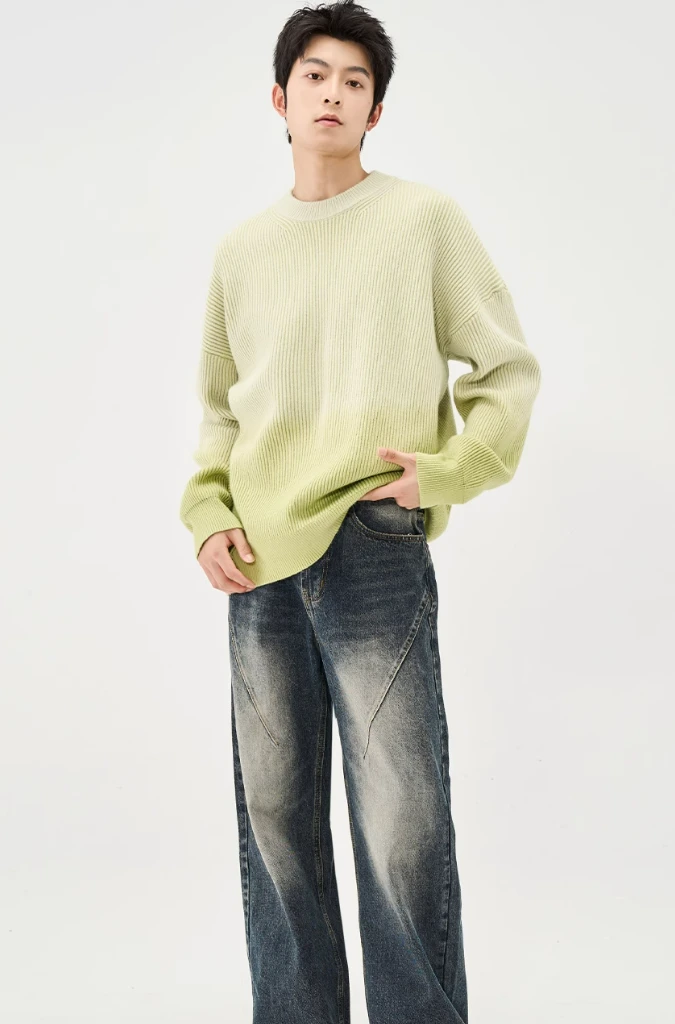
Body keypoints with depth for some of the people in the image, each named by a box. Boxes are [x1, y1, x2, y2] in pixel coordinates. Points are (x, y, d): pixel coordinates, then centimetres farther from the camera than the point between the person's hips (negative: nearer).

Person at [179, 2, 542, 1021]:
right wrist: (208, 514, 6)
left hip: (375, 554, -4)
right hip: (260, 567, 4)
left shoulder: (426, 219, 4)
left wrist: (446, 473, -9)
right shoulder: (242, 248, 15)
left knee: (403, 838, -5)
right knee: (274, 823, 9)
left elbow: (508, 370, 6)